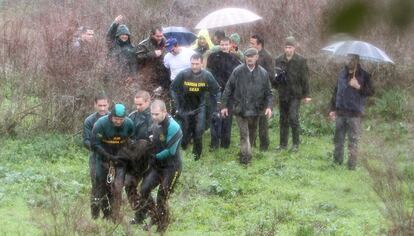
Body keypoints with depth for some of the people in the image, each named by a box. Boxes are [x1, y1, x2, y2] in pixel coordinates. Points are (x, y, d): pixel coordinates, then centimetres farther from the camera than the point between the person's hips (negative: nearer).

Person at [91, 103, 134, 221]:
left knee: (117, 188, -10)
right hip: (104, 158, -1)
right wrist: (109, 157, -21)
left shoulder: (129, 124, -10)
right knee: (102, 187, 6)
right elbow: (94, 144, -17)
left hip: (119, 158, 1)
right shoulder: (101, 123, -18)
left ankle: (115, 217, -3)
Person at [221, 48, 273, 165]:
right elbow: (228, 89, 1)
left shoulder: (263, 73, 1)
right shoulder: (238, 71, -4)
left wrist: (268, 106, -6)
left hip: (255, 110, 3)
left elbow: (268, 92, 7)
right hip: (240, 109, -3)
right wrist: (224, 105, 0)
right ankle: (246, 155, -15)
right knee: (244, 133, -11)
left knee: (251, 133, 12)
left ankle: (244, 155, 26)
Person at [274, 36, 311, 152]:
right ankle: (283, 143, 16)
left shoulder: (301, 61, -3)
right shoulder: (279, 60, 6)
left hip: (295, 95, -4)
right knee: (283, 119, 9)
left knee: (293, 118, -11)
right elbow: (274, 76, 15)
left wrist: (306, 95, -3)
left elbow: (305, 79, -2)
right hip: (283, 94, 4)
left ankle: (296, 143, -1)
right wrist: (276, 78, -9)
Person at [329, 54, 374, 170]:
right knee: (338, 138, 10)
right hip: (340, 112, 4)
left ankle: (352, 164, 2)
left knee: (353, 140, -2)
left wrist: (359, 87, -23)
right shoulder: (342, 73, 11)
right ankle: (337, 159, 21)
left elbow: (371, 92, -7)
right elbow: (336, 91, 16)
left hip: (354, 114, -4)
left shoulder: (364, 76, -3)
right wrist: (333, 109, 14)